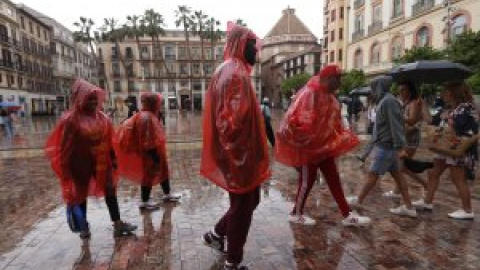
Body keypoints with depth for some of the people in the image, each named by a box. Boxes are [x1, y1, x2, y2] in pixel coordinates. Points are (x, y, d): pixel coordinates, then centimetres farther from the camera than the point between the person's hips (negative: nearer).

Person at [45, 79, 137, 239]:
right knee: (81, 194, 14)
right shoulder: (71, 119, -15)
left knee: (110, 191, 5)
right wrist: (67, 168, -11)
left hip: (102, 162, 4)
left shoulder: (103, 118, -2)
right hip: (81, 163, -4)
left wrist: (113, 159, 9)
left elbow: (109, 141, 6)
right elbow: (65, 145, -12)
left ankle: (118, 224, 13)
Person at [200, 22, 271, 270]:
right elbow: (232, 121, -27)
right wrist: (240, 157, -22)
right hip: (240, 157, -10)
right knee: (242, 208, 5)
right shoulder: (235, 74, -18)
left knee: (250, 201, 23)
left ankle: (216, 234, 38)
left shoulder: (231, 71, 16)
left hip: (242, 155, 10)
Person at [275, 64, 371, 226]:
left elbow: (334, 121, 20)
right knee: (307, 180, 3)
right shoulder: (310, 93, -19)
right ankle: (296, 214, 22)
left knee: (333, 179, 11)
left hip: (324, 145, 9)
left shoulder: (328, 96, 11)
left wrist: (343, 137, 14)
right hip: (308, 146, -9)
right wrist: (300, 141, -23)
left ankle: (347, 215, 20)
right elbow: (295, 118, -26)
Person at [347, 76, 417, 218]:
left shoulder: (389, 101, -15)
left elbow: (396, 125, -22)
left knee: (373, 174, 1)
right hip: (385, 145, 10)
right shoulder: (384, 101, 14)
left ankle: (358, 200, 13)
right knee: (397, 175, 11)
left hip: (386, 146, -10)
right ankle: (409, 207, 17)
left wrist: (399, 147, -25)